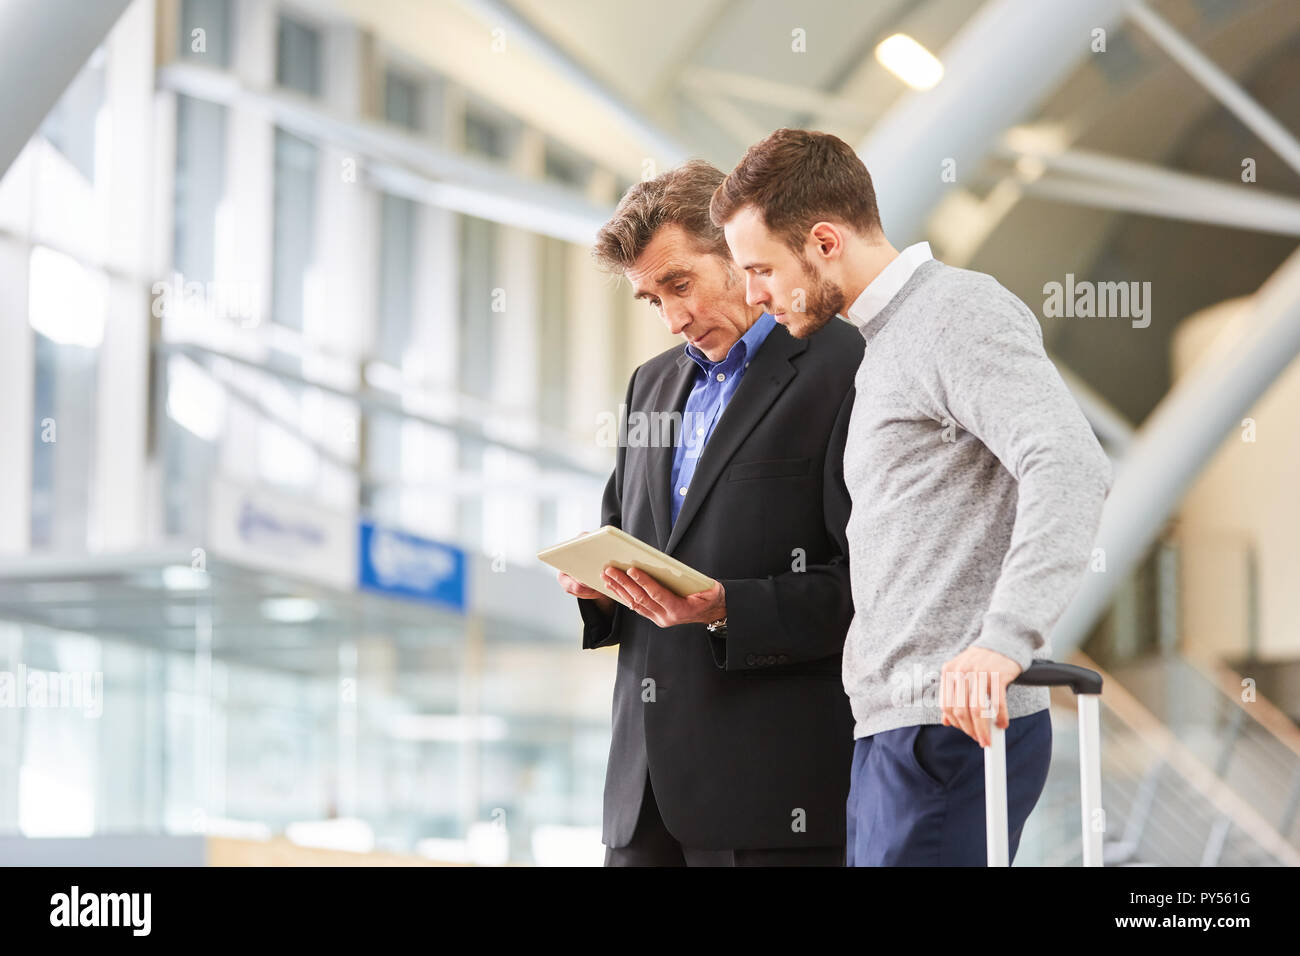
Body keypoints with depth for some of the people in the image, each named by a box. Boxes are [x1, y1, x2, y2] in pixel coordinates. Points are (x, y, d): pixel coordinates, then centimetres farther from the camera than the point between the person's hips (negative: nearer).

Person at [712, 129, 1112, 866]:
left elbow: (1073, 467, -24)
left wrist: (1005, 641, -33)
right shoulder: (890, 341, 22)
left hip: (954, 727, -10)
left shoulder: (962, 310, -9)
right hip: (893, 725, 10)